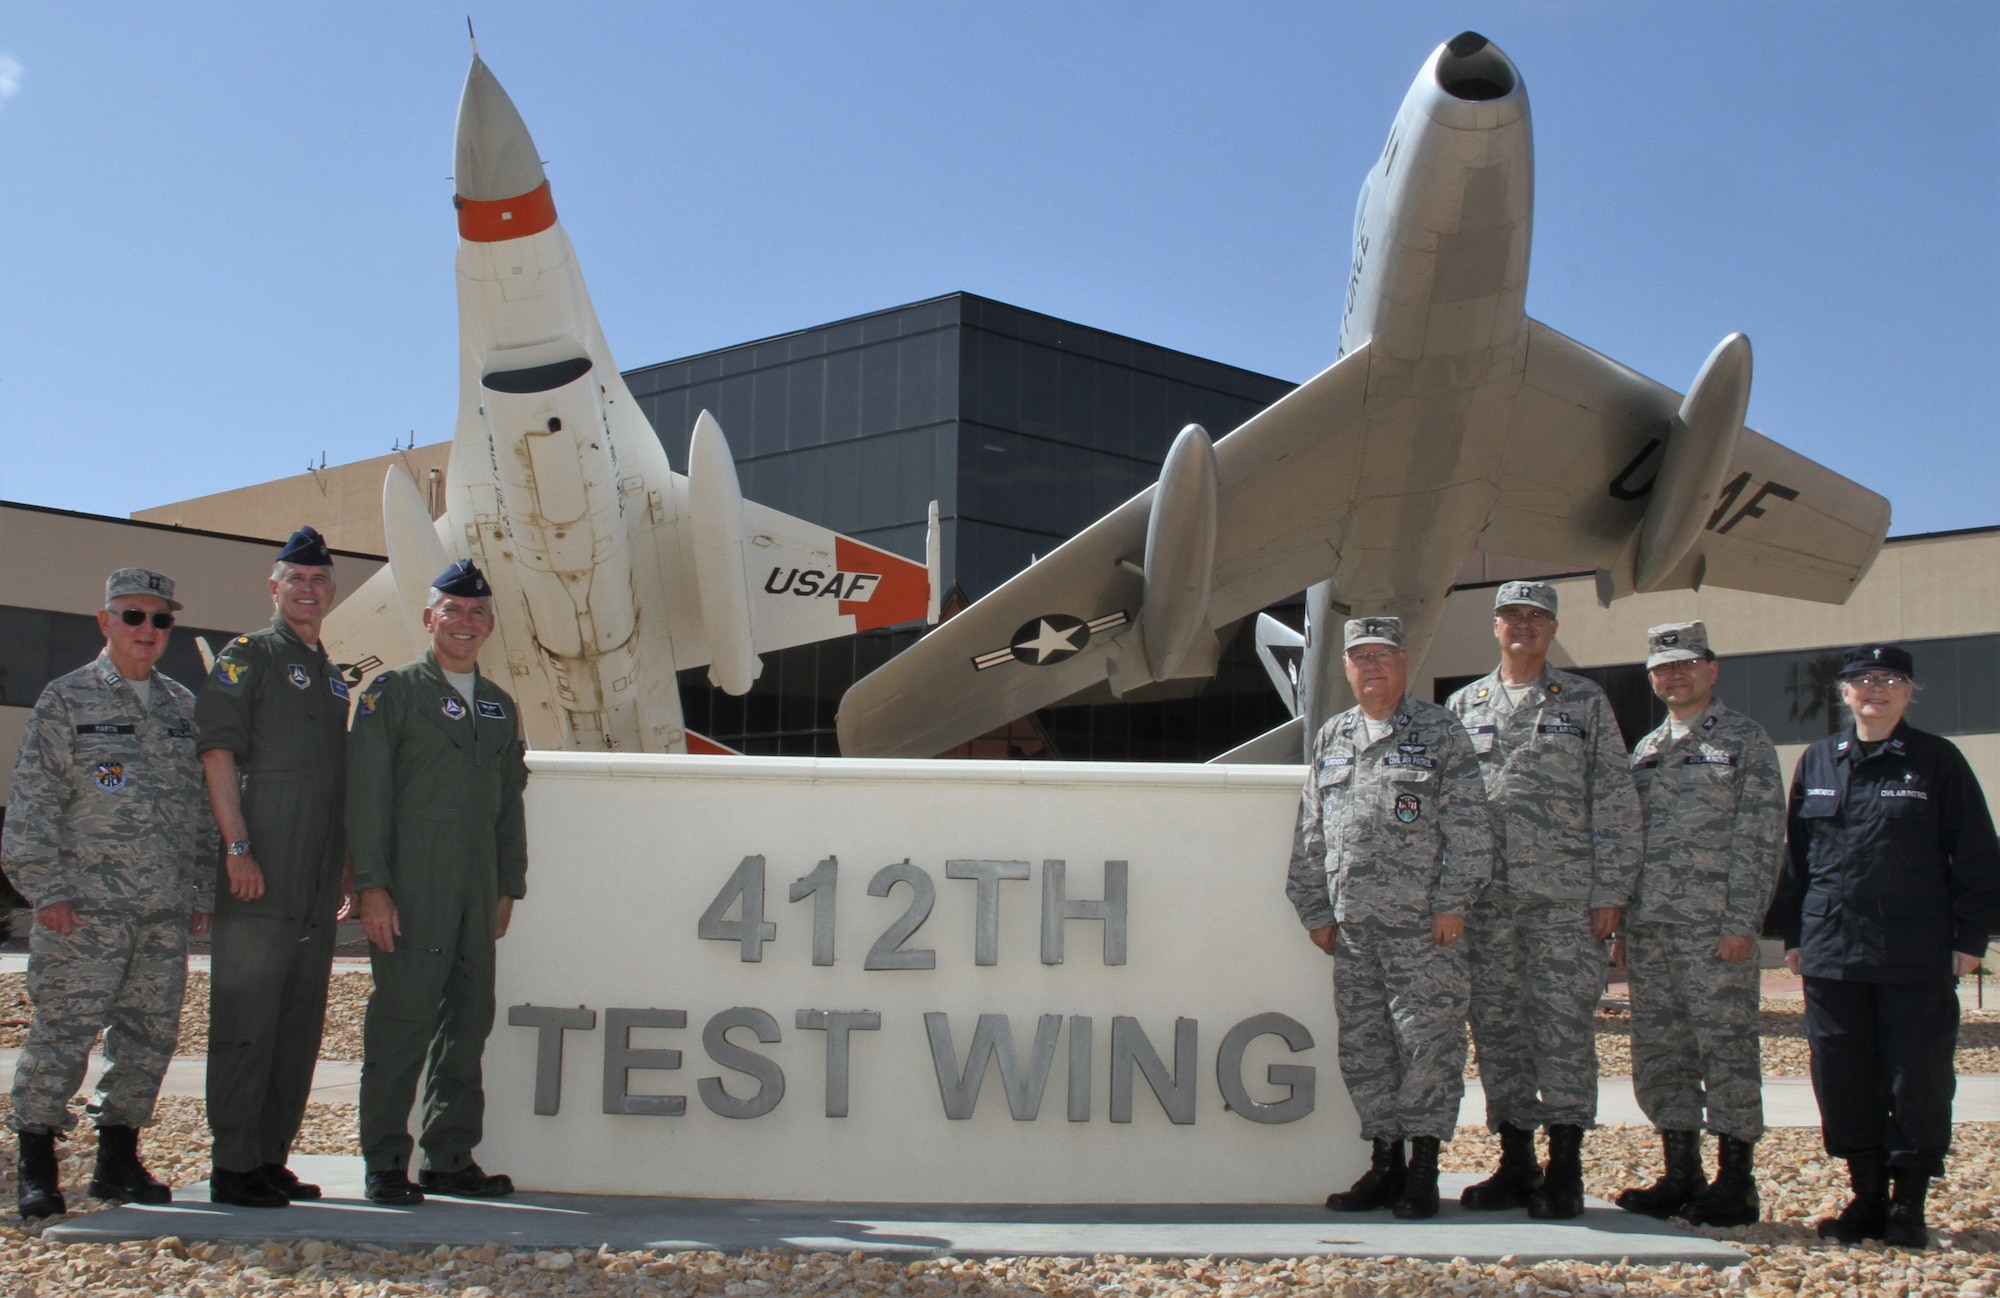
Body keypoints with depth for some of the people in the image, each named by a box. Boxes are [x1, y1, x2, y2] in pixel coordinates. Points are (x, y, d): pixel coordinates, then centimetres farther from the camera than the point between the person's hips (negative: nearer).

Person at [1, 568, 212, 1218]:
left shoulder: (184, 706, 15)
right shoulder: (66, 700, 2)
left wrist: (200, 892, 13)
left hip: (168, 912, 5)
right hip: (87, 907, -5)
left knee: (151, 1034, 6)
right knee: (63, 1031, -5)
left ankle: (118, 1158, 18)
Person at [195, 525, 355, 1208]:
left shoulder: (332, 676, 21)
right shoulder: (248, 657, -1)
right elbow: (217, 750, -10)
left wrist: (347, 870, 19)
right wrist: (238, 848, -18)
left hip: (316, 890, 7)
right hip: (259, 879, -7)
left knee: (299, 1025, 9)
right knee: (245, 1023, -5)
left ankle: (271, 1159, 16)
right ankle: (233, 1166, 0)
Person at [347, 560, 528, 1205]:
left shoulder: (500, 707, 19)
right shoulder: (391, 692, 3)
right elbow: (366, 795, -4)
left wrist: (509, 887, 14)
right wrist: (372, 886, -12)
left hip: (477, 890, 6)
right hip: (411, 886, -5)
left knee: (470, 1021, 6)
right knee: (403, 1019, -6)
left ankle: (451, 1159, 14)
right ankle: (385, 1165, 2)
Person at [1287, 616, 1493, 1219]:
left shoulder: (1440, 732, 1)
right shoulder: (1330, 739, 15)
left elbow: (1468, 828, -4)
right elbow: (1309, 835, 18)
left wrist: (1453, 901, -10)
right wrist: (1314, 910, 13)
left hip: (1423, 924, -5)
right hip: (1352, 926, 5)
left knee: (1428, 1041, -4)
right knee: (1363, 1045, 8)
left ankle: (1423, 1168, 6)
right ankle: (1385, 1161, 18)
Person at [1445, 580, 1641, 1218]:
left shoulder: (1586, 703, 7)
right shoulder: (1463, 707, 13)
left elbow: (1615, 802, 3)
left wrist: (1610, 890, -5)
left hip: (1565, 896, -3)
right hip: (1485, 898, 3)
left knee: (1564, 1027, -3)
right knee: (1496, 1028, 6)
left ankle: (1564, 1171, 3)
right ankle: (1515, 1162, 16)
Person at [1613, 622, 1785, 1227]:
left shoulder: (1745, 741, -1)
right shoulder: (1645, 750, 17)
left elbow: (1761, 840, -7)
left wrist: (1742, 923, -15)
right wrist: (1623, 923, 11)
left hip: (1715, 926, -6)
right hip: (1649, 927, 6)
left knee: (1726, 1050, -2)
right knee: (1659, 1055, 8)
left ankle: (1735, 1183, 6)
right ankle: (1681, 1176, 18)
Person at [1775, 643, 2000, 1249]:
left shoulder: (1937, 761, 1)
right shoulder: (1817, 762, 11)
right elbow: (1796, 853, 14)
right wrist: (1794, 934, 11)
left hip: (1917, 956, -3)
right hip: (1833, 950, 3)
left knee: (1917, 1079, 1)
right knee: (1844, 1081, 6)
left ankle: (1909, 1204, 13)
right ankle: (1867, 1198, 18)